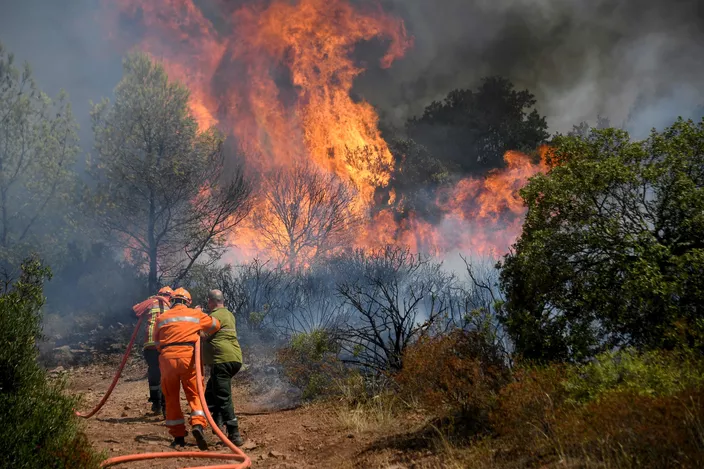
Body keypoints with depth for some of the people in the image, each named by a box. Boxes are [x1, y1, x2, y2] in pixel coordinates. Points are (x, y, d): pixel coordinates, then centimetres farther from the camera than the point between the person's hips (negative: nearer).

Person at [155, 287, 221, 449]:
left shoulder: (162, 318, 16)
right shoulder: (195, 314, 13)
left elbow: (157, 343, 18)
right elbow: (215, 325, 24)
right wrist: (202, 334, 41)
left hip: (167, 358, 1)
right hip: (188, 357, -1)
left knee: (171, 398, 11)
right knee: (195, 394, 5)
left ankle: (178, 436, 13)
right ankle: (198, 424, -20)